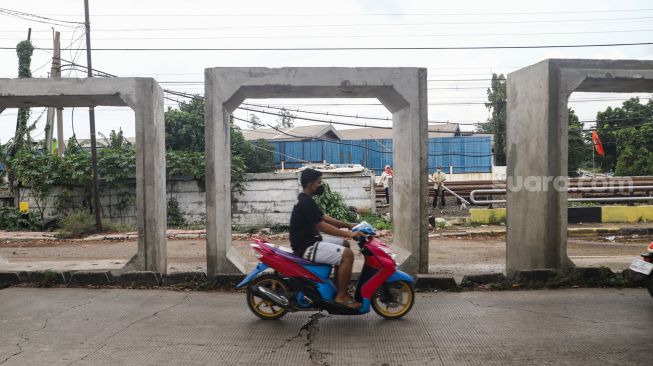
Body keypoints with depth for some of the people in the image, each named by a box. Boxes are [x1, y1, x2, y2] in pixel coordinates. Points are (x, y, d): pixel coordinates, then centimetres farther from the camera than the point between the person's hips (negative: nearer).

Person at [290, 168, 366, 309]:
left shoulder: (306, 200, 13)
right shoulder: (306, 203, -20)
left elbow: (324, 218, 17)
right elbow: (322, 226, -24)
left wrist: (348, 225, 10)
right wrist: (348, 234, -24)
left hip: (310, 240, 11)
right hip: (306, 247, -11)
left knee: (344, 244, 20)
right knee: (347, 255, -17)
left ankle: (340, 286, 21)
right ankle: (341, 296, -8)